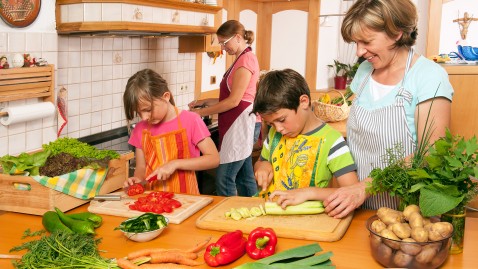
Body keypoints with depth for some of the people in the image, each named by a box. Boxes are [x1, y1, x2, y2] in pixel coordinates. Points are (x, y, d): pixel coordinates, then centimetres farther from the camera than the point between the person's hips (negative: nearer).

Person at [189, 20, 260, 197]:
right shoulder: (243, 59, 19)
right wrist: (205, 102, 9)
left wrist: (202, 112, -10)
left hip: (242, 122, -10)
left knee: (224, 179, -9)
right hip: (239, 123, 10)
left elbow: (234, 101, -17)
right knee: (244, 177, 13)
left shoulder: (246, 59, -11)